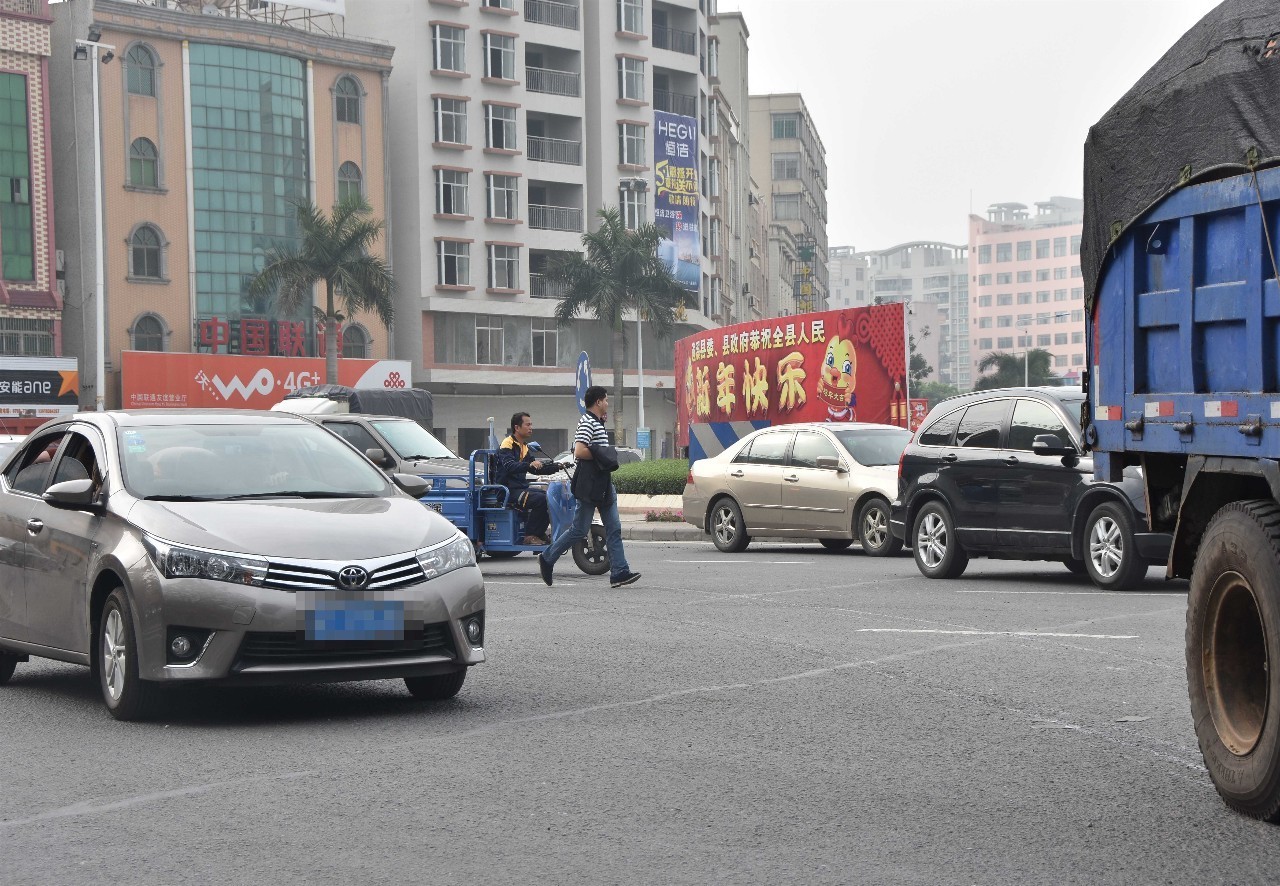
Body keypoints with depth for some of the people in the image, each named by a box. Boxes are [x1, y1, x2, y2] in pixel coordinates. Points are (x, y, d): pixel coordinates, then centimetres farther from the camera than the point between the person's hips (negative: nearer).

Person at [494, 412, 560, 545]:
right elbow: (510, 466, -27)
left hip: (521, 488, 9)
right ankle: (530, 536, -17)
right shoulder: (507, 445, -10)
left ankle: (539, 533, 6)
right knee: (541, 499, -25)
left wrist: (557, 467, 7)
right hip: (509, 491, -9)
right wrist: (529, 465, -43)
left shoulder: (524, 447, 19)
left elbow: (536, 468, 18)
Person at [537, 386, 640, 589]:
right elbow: (579, 452, -24)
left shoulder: (597, 423, 20)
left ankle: (619, 572, -2)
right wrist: (602, 456, -15)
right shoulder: (587, 422, -12)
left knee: (614, 529, 1)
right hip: (589, 485, -10)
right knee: (580, 530, -2)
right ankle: (547, 558, 13)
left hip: (603, 484, 10)